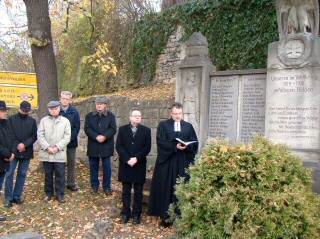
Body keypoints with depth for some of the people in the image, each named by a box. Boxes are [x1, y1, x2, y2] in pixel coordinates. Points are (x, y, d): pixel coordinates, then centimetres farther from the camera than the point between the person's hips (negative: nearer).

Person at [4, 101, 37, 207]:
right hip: (13, 151, -2)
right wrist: (17, 146, -13)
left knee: (22, 174, 8)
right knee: (9, 174, -1)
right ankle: (8, 197, 9)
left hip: (26, 152, 2)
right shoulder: (11, 119, 0)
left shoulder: (32, 121, 6)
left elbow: (34, 136, 1)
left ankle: (17, 196, 18)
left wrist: (24, 144, -14)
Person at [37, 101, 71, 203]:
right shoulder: (44, 120, 6)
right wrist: (47, 147, -12)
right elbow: (40, 135, -1)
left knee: (60, 175, 2)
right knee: (48, 174, 11)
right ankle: (49, 193, 25)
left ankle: (60, 194, 14)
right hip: (46, 153, 2)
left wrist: (57, 147, -12)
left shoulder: (65, 121, 2)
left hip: (60, 154, -1)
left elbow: (67, 137, -3)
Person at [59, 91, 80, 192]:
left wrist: (71, 138, -11)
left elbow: (77, 126, 0)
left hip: (71, 142, 2)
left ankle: (71, 183, 18)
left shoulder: (74, 111, 1)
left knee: (71, 162, 7)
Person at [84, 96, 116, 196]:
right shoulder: (89, 116, 7)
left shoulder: (111, 116, 3)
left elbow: (113, 129, -6)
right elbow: (87, 129, -4)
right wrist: (96, 137, -19)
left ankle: (107, 187, 15)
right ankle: (94, 186, 23)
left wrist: (104, 136, -21)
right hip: (93, 146, 2)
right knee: (93, 166, 9)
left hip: (106, 146, -1)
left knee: (106, 167, 2)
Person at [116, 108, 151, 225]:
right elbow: (118, 146, -2)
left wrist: (136, 158, -15)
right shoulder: (122, 129, 5)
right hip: (125, 165, 1)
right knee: (126, 191, 9)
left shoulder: (146, 130, 3)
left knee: (138, 192, 7)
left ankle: (136, 214, 16)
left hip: (139, 165, 0)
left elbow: (147, 147, -4)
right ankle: (125, 213, 18)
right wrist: (127, 159, -13)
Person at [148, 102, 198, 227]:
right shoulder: (163, 125, 4)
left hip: (183, 163, 2)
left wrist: (186, 146, -14)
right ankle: (165, 217, 10)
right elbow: (161, 142, -6)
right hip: (167, 162, -2)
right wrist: (175, 147, -17)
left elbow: (194, 143, 7)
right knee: (166, 190, 1)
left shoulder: (188, 126, 11)